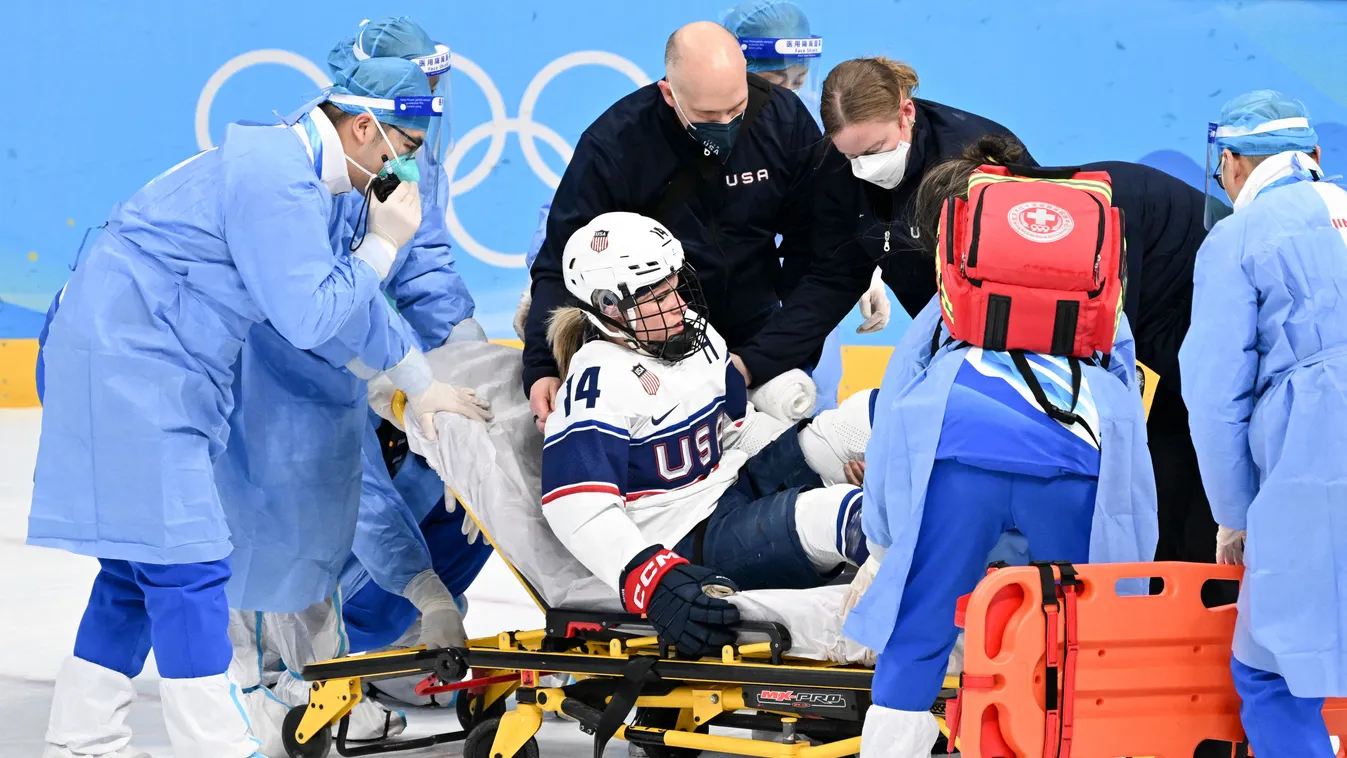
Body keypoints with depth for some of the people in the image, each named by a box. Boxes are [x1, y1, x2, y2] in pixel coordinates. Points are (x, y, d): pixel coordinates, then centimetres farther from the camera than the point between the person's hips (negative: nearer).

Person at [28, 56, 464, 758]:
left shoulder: (291, 167, 13)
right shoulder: (276, 180, -19)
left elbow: (345, 298, 23)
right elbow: (308, 316, -22)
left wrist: (420, 383, 21)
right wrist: (384, 243, -12)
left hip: (139, 368, 11)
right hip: (128, 364, -11)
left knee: (140, 564, 13)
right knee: (187, 565, -9)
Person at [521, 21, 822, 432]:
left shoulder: (785, 120, -15)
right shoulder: (613, 145, -21)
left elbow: (810, 242, -2)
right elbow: (561, 263, -14)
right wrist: (542, 368, -24)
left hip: (756, 333, 2)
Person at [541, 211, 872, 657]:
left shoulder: (695, 336, 8)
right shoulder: (600, 380, -19)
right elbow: (578, 507, -28)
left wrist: (838, 461, 8)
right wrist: (651, 582, -42)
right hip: (691, 545, -10)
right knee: (847, 515, -35)